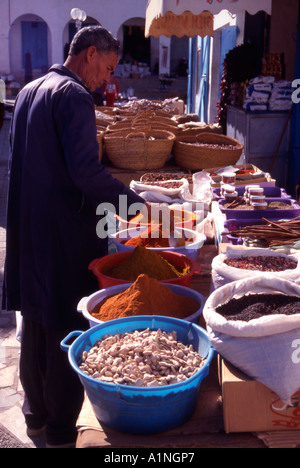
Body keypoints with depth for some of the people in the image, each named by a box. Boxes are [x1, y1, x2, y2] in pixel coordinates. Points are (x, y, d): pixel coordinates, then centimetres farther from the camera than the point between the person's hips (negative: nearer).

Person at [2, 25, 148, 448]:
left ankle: (36, 413, 34)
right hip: (66, 234, -9)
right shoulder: (74, 95, -14)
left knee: (35, 321, 18)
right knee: (68, 325, 3)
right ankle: (60, 429, 16)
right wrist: (134, 203, -16)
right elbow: (85, 170, -24)